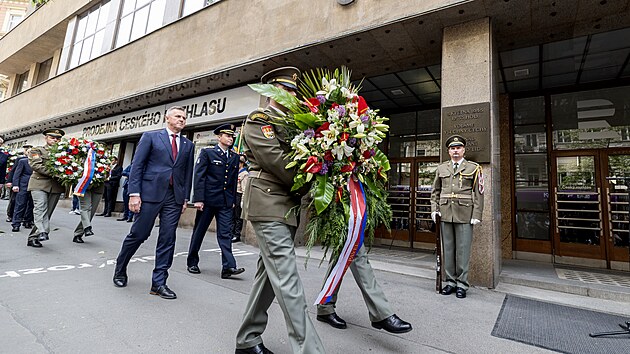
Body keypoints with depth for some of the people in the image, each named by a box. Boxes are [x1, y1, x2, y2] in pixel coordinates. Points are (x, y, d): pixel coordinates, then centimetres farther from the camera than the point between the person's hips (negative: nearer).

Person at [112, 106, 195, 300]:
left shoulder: (188, 145, 13)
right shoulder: (150, 136, 4)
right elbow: (137, 166, -1)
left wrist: (185, 198, 7)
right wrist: (134, 193, -8)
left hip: (174, 197, 3)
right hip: (150, 193, -3)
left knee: (167, 240, 3)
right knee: (138, 234, 6)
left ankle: (159, 282, 13)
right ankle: (120, 271, 32)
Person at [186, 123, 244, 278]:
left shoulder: (235, 157, 11)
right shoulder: (207, 153, 0)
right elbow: (199, 176, -6)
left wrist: (233, 200, 11)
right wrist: (198, 199, -12)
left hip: (226, 202, 3)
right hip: (208, 200, -3)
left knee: (225, 233, -2)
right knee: (199, 231, 10)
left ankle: (228, 267, -4)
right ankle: (192, 263, 26)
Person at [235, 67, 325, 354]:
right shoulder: (258, 119, 0)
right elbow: (276, 160, -14)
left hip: (287, 207, 8)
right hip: (268, 204, -8)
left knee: (269, 274, 13)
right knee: (287, 280, -9)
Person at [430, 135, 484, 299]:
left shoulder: (474, 168, 4)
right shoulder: (441, 168, 12)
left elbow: (479, 193, 1)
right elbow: (435, 191, 15)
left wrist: (477, 215, -6)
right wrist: (434, 209, 4)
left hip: (465, 215, -2)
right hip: (445, 214, 3)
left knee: (463, 250, 3)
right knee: (447, 249, 8)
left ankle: (462, 284, 15)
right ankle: (450, 281, 20)